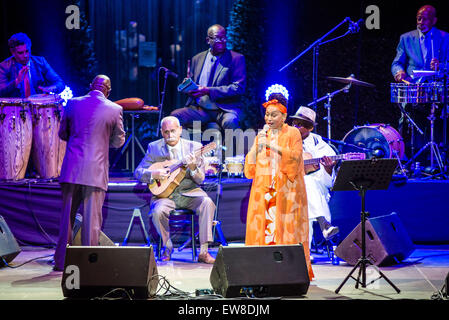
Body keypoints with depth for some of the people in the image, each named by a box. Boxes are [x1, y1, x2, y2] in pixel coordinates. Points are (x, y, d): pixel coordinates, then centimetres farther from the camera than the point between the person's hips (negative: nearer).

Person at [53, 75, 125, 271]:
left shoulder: (73, 104, 2)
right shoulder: (115, 109, -2)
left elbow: (62, 134, 11)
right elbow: (118, 141, 7)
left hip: (72, 168, 2)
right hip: (96, 171, -2)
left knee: (67, 216, 10)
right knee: (92, 218, 3)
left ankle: (61, 261, 13)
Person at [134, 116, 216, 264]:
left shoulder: (194, 147, 2)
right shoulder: (154, 148, 3)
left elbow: (200, 179, -2)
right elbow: (138, 172, 2)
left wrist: (193, 168, -25)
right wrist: (154, 174, -19)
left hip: (189, 193, 0)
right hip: (165, 194, 0)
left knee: (207, 203, -30)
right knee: (158, 211, -32)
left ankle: (203, 252, -25)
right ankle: (167, 248, -5)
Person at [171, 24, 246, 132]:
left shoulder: (236, 58, 2)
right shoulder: (197, 59, 17)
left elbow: (238, 88, -7)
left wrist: (208, 91, -15)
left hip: (224, 110, -4)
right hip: (199, 109, 4)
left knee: (230, 122, -37)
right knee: (175, 116, -20)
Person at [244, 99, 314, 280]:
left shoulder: (292, 133, 4)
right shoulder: (261, 135, 15)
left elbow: (295, 156, -11)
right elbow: (251, 163, 8)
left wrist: (273, 145, -17)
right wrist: (258, 144, -7)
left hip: (286, 190, -3)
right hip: (264, 190, 3)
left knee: (287, 227, -8)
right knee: (263, 226, -5)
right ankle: (263, 267, -4)